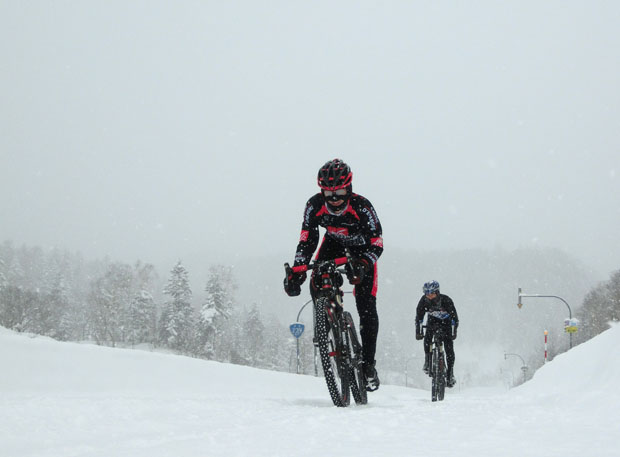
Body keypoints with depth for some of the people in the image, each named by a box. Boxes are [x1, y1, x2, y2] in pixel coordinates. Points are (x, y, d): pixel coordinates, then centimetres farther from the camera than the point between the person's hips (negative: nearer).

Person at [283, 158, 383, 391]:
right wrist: (296, 271, -30)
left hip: (362, 251, -3)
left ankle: (368, 364, -3)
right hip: (333, 244, 3)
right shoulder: (315, 205, -25)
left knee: (366, 308, -12)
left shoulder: (361, 207, -33)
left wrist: (362, 265, -48)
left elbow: (377, 243, -29)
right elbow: (307, 241, -18)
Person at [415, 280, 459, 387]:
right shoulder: (424, 301, -26)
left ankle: (450, 374, -6)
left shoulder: (446, 300, -33)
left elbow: (454, 317, -27)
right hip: (432, 320, 2)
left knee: (448, 346, -13)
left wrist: (454, 332, -35)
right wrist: (418, 332, -26)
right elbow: (419, 317, -18)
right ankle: (427, 361, -5)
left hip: (446, 321, -2)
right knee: (427, 338, -25)